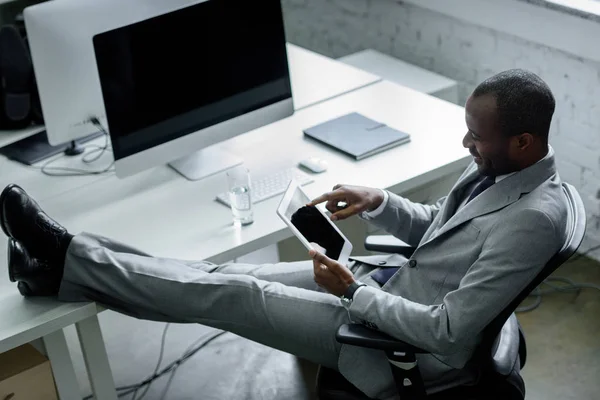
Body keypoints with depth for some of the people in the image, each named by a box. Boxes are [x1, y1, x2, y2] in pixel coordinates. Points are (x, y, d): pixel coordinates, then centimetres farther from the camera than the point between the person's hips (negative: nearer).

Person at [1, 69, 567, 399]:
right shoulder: (498, 166, 0)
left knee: (233, 296, -10)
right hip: (390, 279, 8)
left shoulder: (533, 218, -28)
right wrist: (379, 202, -2)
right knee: (228, 277, -2)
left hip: (403, 342, -8)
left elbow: (449, 333, -28)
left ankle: (67, 260, -1)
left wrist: (353, 293, -21)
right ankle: (66, 264, 3)